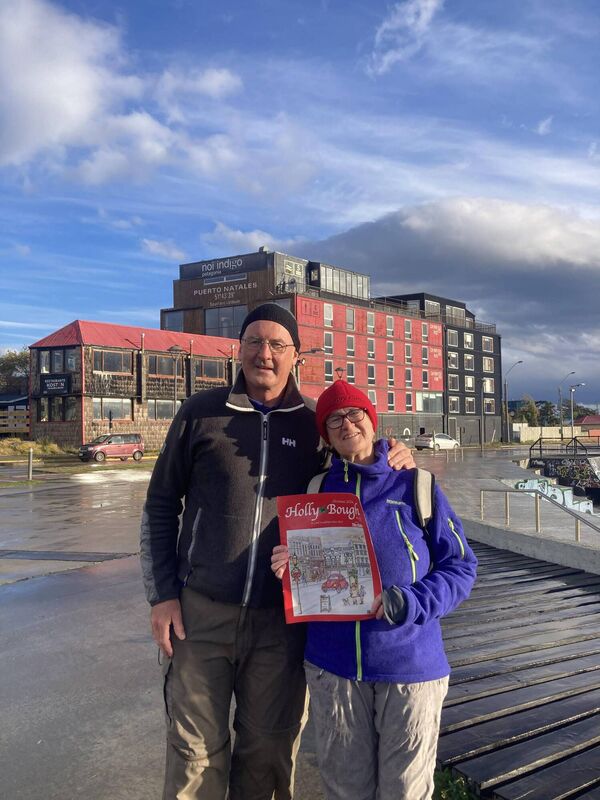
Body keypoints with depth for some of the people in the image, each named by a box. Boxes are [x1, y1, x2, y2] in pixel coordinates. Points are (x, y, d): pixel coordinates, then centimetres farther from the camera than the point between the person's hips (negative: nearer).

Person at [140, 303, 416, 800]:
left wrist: (396, 459, -8)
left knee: (269, 749, 14)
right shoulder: (202, 413, 0)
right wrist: (162, 595, -1)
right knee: (195, 750, 10)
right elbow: (161, 503, 4)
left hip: (280, 619, 1)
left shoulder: (314, 422, 2)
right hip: (201, 611, -1)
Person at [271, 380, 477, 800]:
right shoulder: (317, 488, 6)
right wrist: (288, 567, -8)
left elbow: (461, 565, -2)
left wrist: (409, 603, -18)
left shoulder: (415, 484, -2)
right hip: (332, 663, 2)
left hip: (409, 660, -2)